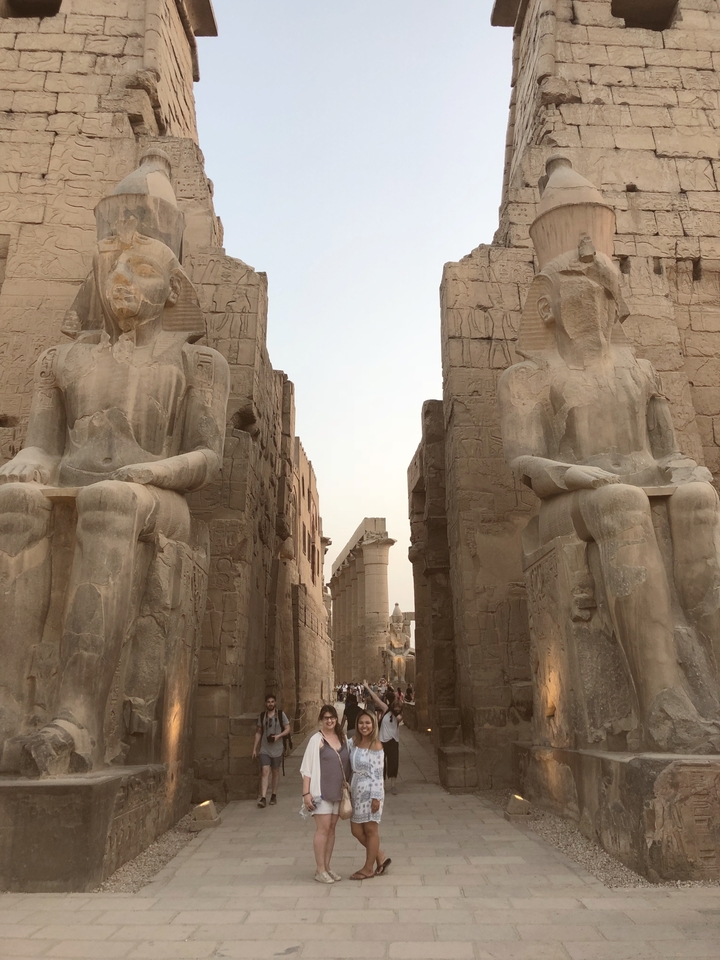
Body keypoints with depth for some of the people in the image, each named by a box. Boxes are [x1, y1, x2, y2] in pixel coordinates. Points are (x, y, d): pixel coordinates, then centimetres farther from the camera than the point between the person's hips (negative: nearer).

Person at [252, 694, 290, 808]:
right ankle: (263, 798, -11)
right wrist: (254, 748, 5)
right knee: (265, 771, -9)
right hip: (264, 749, 1)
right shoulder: (262, 716, 2)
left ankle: (274, 795, 24)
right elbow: (258, 733, 8)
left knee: (275, 771, 11)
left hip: (277, 749, -1)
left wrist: (278, 736, -20)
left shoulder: (281, 715, -4)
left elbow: (288, 729, -3)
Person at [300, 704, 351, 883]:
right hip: (321, 791, -5)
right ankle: (320, 870, 9)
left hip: (338, 791, 5)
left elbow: (347, 764, 13)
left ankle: (327, 866, 22)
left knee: (332, 828, 11)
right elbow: (307, 768, -10)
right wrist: (306, 793, -14)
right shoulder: (316, 739, -9)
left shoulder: (342, 738, 6)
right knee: (323, 829, -2)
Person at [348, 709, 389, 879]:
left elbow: (378, 773, -16)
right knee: (356, 830, 11)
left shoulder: (375, 746, -15)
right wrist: (348, 787, 6)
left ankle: (368, 868, 22)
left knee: (370, 830, 8)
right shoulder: (354, 742, 4)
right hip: (356, 790, 7)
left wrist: (376, 797, -18)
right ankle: (381, 858, 29)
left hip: (370, 791, -7)